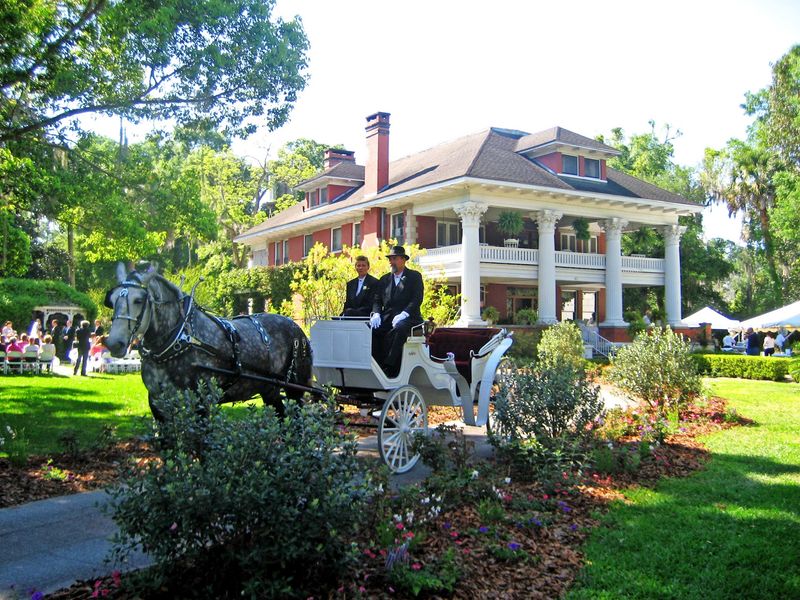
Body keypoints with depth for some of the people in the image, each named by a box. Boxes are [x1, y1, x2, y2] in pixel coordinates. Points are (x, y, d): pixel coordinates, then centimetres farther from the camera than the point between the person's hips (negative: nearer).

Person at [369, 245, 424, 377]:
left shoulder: (415, 276, 8)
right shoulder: (384, 279, 22)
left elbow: (417, 299, -5)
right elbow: (377, 300, 16)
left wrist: (403, 315, -20)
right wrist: (376, 314, -7)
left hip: (407, 318, -5)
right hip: (387, 317, 5)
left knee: (398, 329, -38)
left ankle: (389, 366, -37)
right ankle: (376, 365, -22)